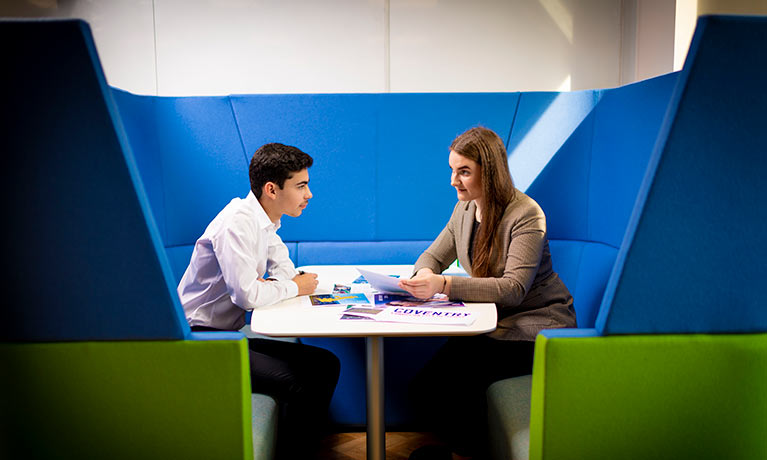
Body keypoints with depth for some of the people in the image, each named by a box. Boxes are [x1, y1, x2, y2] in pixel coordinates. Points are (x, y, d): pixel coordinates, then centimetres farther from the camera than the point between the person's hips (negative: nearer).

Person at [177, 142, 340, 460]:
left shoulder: (265, 221, 9)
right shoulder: (239, 221, -20)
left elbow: (286, 271, 13)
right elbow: (248, 295, -26)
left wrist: (266, 284, -9)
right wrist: (294, 287, -9)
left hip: (231, 333, 9)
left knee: (326, 364, 2)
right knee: (299, 382, -25)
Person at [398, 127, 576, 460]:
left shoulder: (526, 215, -18)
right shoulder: (465, 209, 6)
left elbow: (514, 289, -27)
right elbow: (433, 256, 12)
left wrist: (444, 286, -39)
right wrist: (424, 274, -14)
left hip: (537, 324, -7)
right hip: (492, 320, 7)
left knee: (458, 378, -24)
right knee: (423, 388, -11)